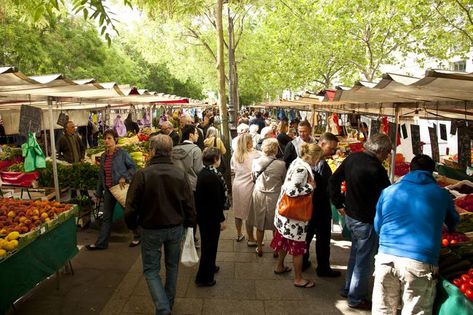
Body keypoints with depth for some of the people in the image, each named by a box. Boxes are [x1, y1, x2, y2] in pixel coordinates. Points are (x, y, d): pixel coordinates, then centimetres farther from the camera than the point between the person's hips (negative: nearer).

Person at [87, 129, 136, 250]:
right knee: (106, 217, 11)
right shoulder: (103, 156, 8)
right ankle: (101, 243, 19)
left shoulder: (122, 153, -10)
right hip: (108, 190, 6)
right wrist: (98, 193, 15)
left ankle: (138, 236, 27)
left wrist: (124, 177, -21)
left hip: (121, 188, -6)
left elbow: (133, 167, -6)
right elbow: (101, 175, 13)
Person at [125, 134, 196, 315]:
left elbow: (131, 206, -13)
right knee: (172, 265, 22)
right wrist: (189, 225, 13)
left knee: (151, 270, 12)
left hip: (151, 229, -3)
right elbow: (189, 205, -3)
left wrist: (131, 225, 6)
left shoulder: (142, 174, -18)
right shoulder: (181, 175, -8)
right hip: (176, 228, 3)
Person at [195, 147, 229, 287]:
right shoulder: (213, 176, -25)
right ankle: (203, 277, 15)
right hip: (211, 217, -9)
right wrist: (221, 219, -15)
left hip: (203, 214, 9)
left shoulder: (203, 173, 4)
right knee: (210, 245, 4)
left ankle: (209, 267, 43)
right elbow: (217, 200, -24)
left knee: (208, 243, 24)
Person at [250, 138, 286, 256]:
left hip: (259, 195, 2)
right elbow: (284, 181, -5)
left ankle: (259, 249, 32)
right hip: (275, 197, -2)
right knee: (275, 225, 17)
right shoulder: (281, 164, -19)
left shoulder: (255, 162, -12)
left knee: (259, 224, 18)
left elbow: (253, 178, 3)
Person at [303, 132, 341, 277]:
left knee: (307, 233, 20)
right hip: (320, 205, -8)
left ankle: (302, 262, 31)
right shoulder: (321, 164, -26)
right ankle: (323, 268, 21)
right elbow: (328, 188, -24)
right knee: (323, 237, 8)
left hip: (308, 203, 8)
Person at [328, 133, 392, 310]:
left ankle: (348, 289, 40)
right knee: (364, 261, 9)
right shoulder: (376, 170, -26)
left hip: (350, 216, 8)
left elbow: (333, 181, 5)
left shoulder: (352, 158, -1)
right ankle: (356, 299, 25)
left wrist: (339, 204, 11)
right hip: (366, 221, -8)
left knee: (355, 254, 25)